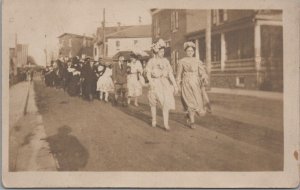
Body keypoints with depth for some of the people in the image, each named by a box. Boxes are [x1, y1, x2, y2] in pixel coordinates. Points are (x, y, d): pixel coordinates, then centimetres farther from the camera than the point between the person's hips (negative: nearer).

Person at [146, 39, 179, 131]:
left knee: (166, 102, -13)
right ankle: (154, 120, 30)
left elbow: (170, 74, 4)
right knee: (154, 103, 9)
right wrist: (152, 83, -19)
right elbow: (148, 74, -4)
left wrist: (175, 85, -2)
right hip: (155, 83, -2)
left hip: (165, 83, 2)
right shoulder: (151, 61, -1)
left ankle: (166, 123, -14)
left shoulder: (165, 61, 7)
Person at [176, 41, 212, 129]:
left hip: (196, 84, 3)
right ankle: (191, 122, -2)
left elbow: (202, 71, -2)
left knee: (198, 101, 2)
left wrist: (205, 79, -20)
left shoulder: (197, 61, 8)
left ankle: (189, 115, 31)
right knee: (191, 102, -13)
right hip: (186, 84, -3)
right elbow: (179, 75, 6)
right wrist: (178, 86, 4)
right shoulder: (182, 61, 2)